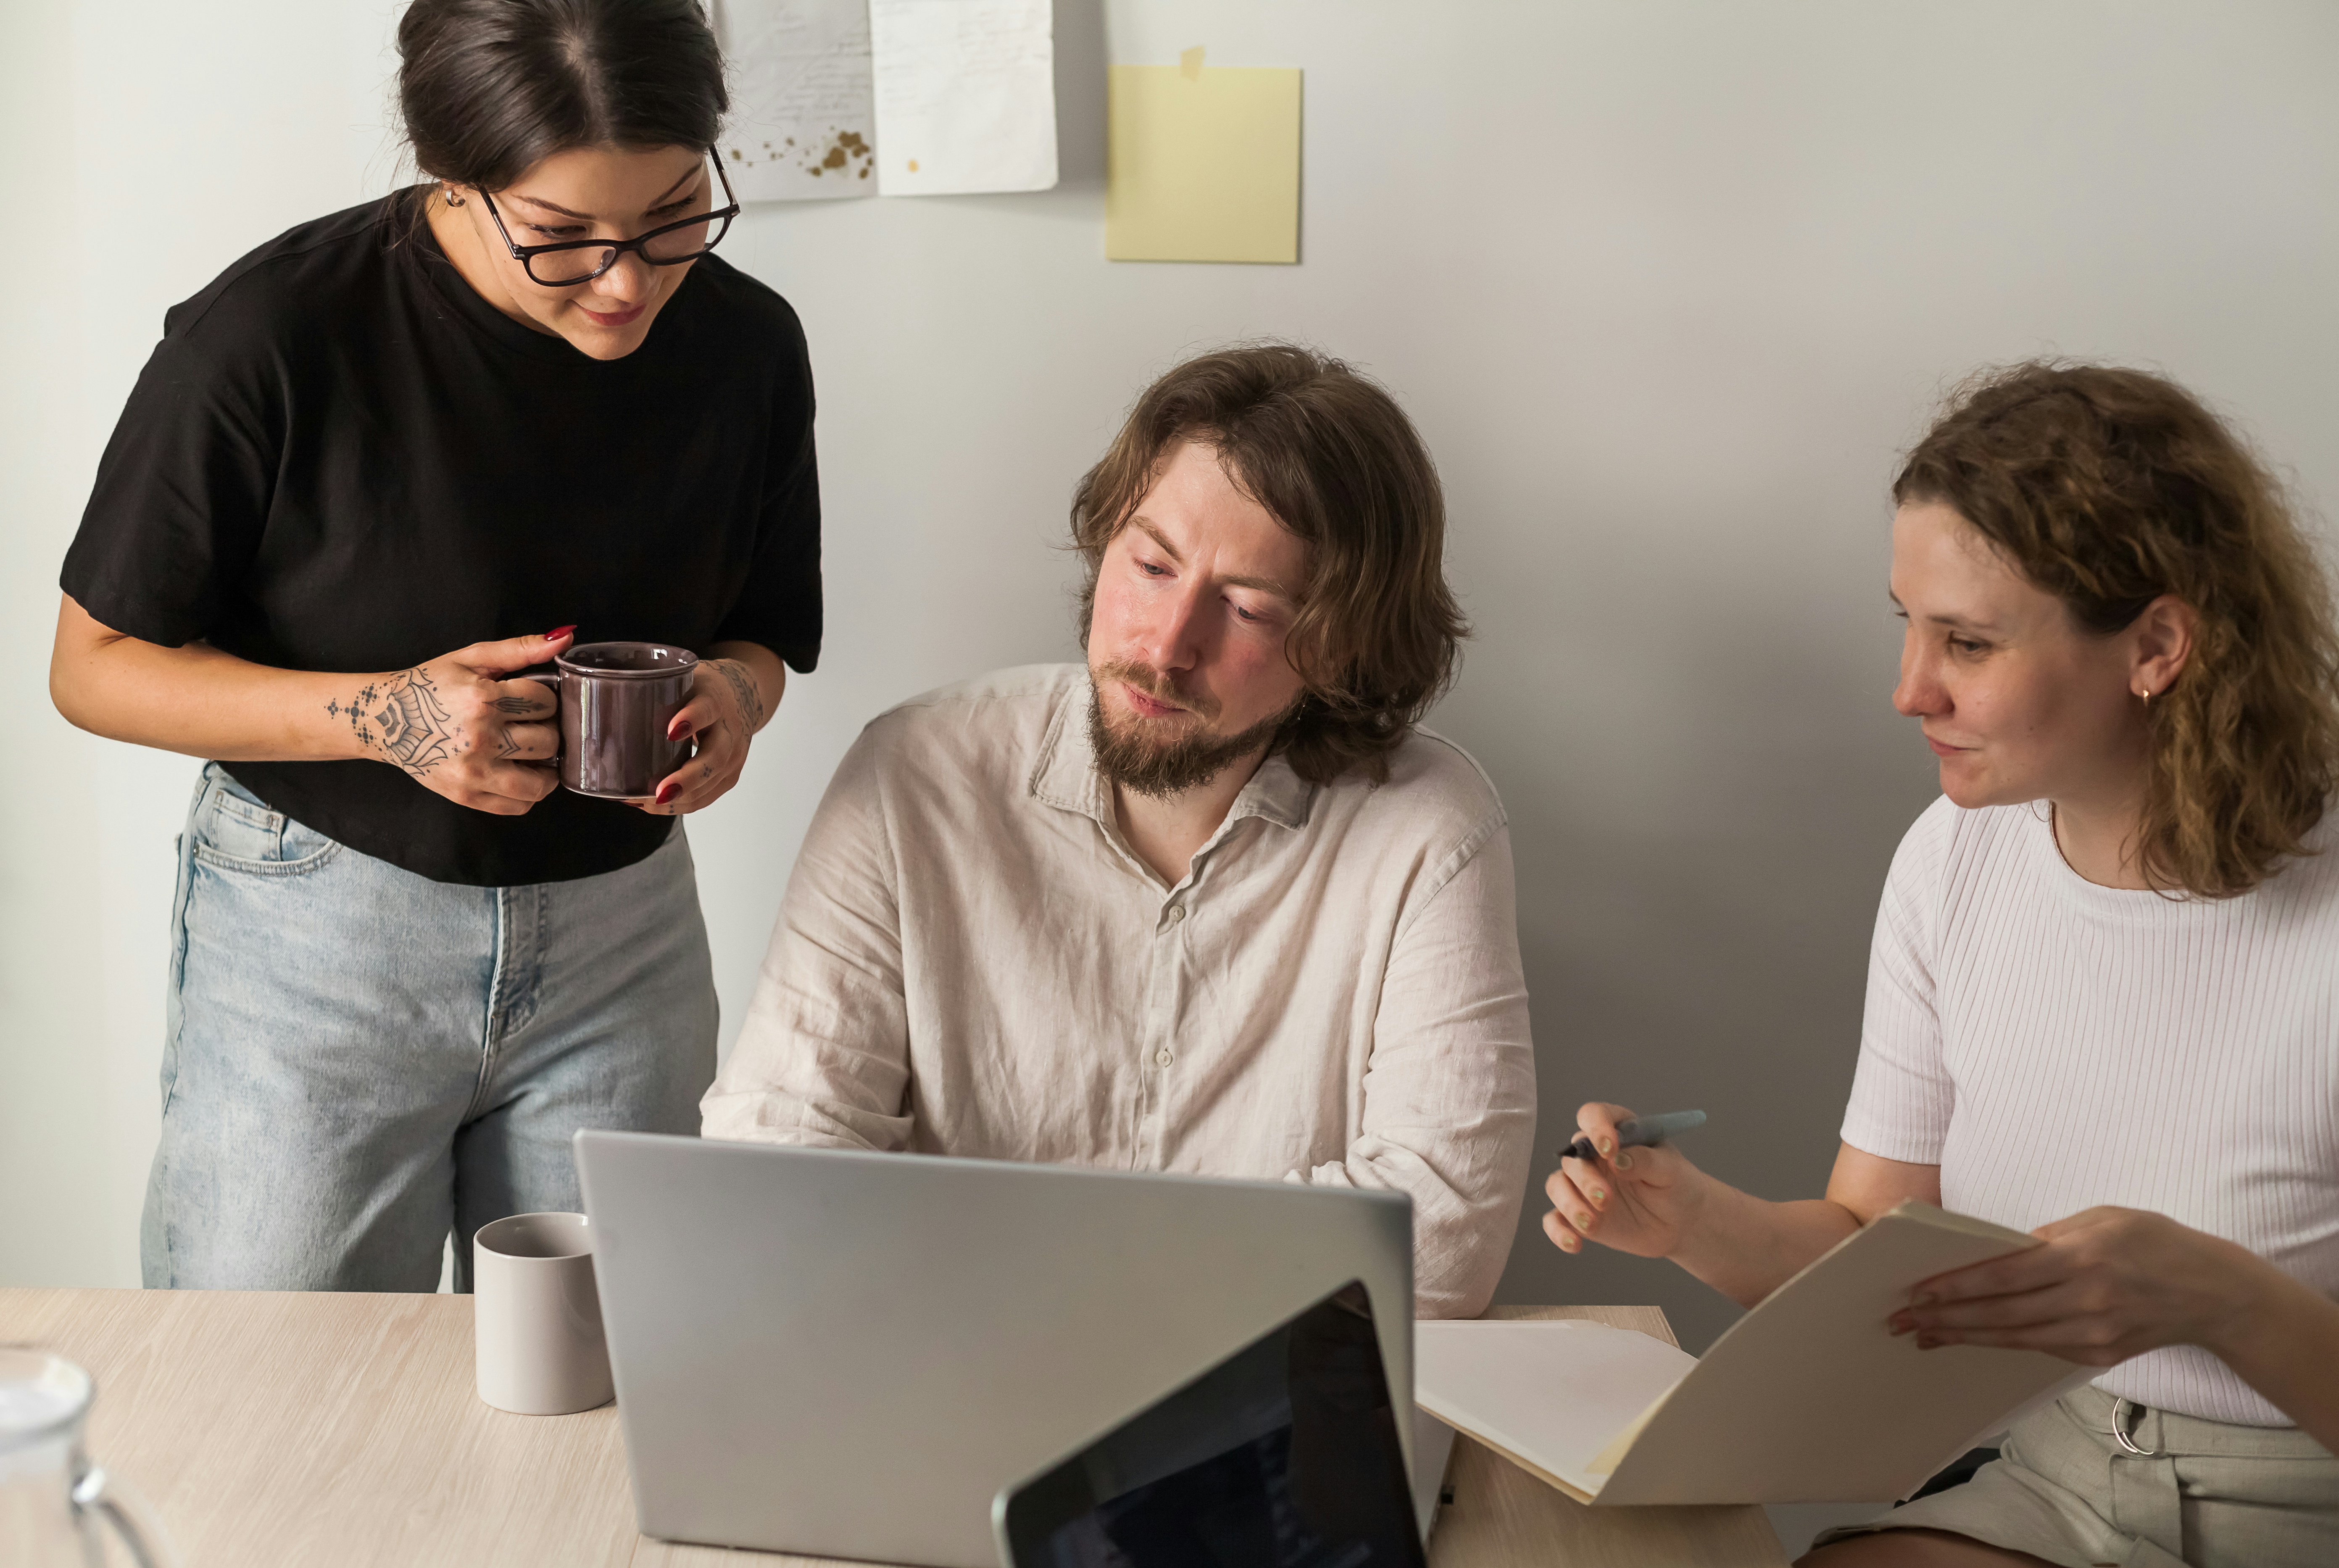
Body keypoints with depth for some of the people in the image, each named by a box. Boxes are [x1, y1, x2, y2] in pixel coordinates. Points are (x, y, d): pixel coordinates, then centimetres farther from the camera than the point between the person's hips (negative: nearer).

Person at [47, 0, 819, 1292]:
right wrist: (381, 715, -23)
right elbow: (97, 665, -8)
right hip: (317, 935, -3)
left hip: (620, 934, 3)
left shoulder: (745, 341, -5)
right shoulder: (275, 336, -18)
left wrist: (732, 695, -14)